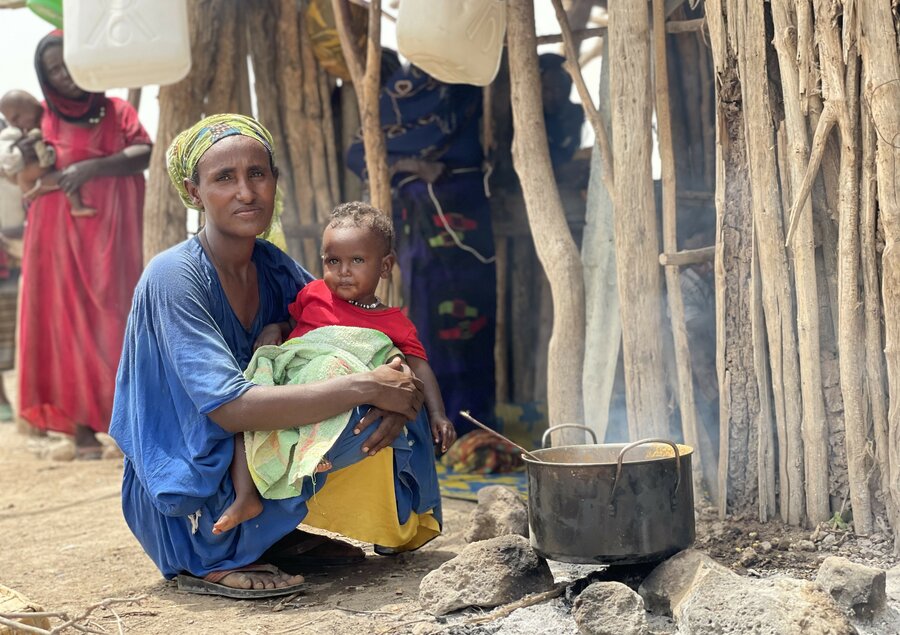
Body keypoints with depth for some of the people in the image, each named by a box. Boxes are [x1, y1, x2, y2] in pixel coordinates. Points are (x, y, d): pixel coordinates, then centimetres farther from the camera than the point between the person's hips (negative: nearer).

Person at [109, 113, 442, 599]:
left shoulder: (274, 268, 1)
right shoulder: (174, 277, -20)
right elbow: (229, 408, -32)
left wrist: (394, 392, -22)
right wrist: (366, 387, -30)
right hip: (184, 500, -7)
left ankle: (282, 537, 1)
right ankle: (207, 563, -13)